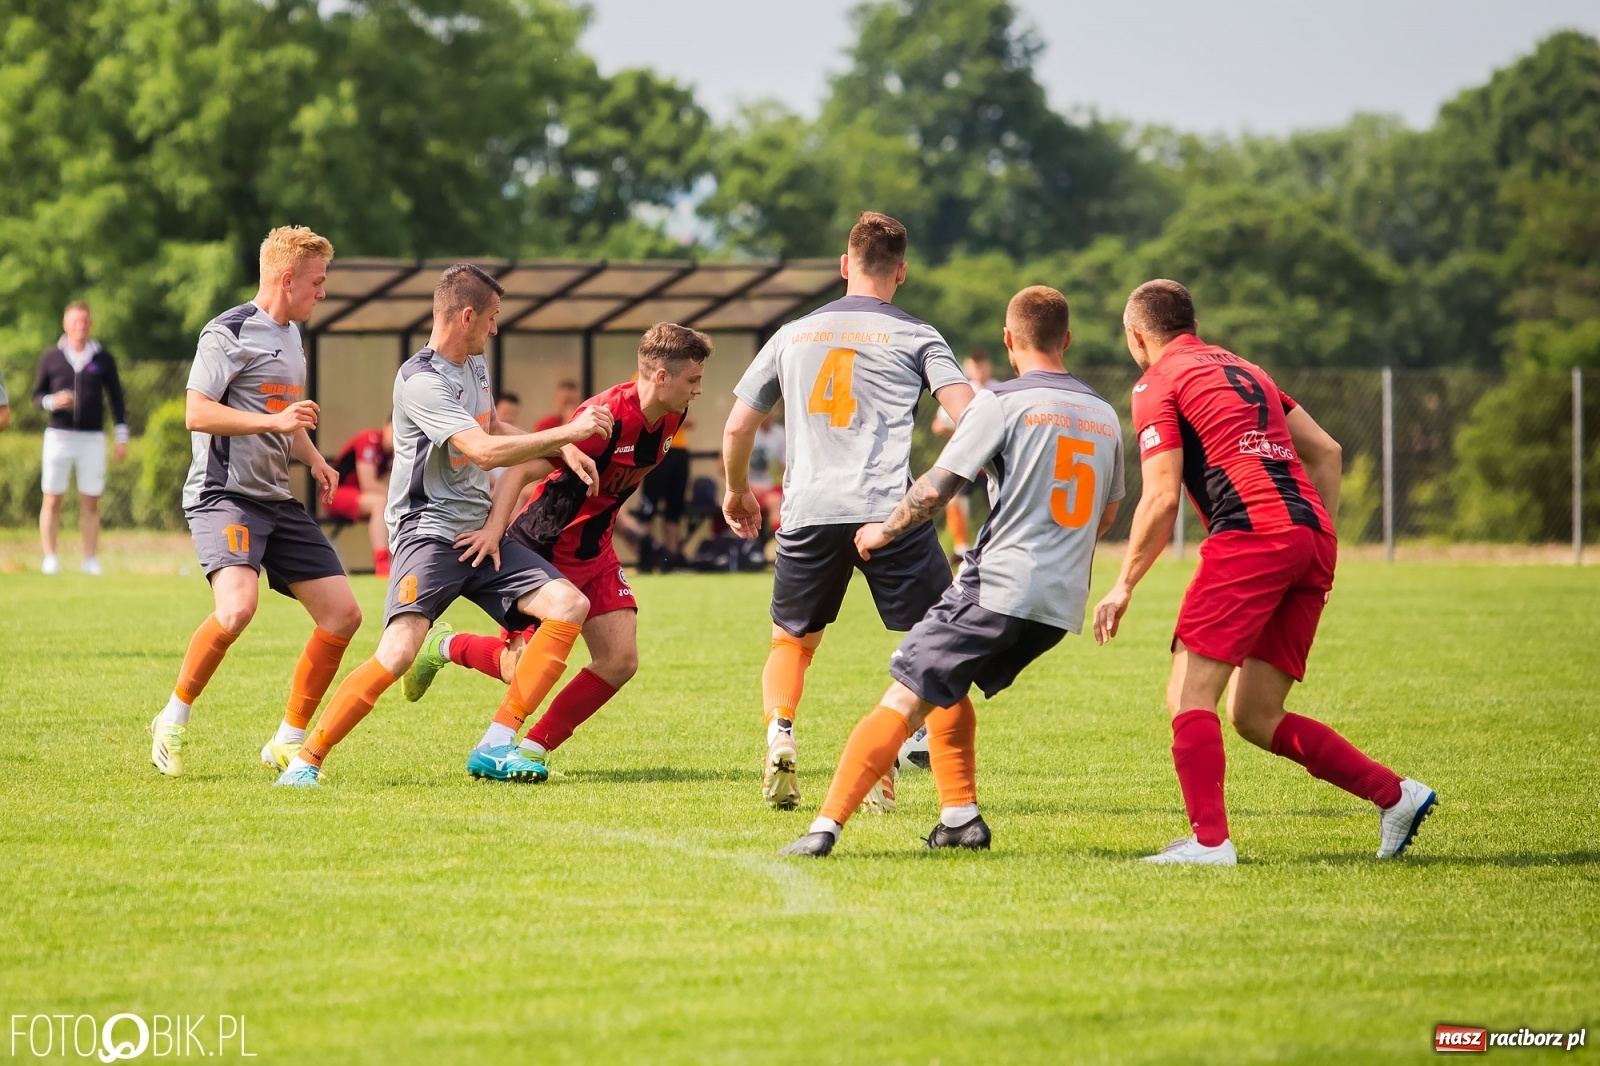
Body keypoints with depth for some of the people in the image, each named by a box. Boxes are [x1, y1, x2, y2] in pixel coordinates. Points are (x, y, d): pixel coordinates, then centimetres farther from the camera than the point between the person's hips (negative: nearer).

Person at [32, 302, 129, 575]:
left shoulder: (103, 359, 5)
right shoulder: (51, 359, 4)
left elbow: (116, 399, 9)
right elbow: (37, 395, 9)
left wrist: (122, 437, 3)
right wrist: (52, 401, -14)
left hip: (92, 439, 0)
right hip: (58, 437, 0)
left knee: (90, 502, 1)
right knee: (52, 500, -2)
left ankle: (91, 560, 4)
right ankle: (50, 558, 1)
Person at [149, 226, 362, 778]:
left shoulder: (291, 336, 20)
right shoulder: (229, 333, -9)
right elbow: (197, 413, -17)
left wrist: (313, 459, 16)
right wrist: (275, 421, -23)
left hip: (278, 500, 9)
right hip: (225, 494, -9)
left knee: (342, 613, 1)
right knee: (237, 607, -30)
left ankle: (289, 741, 11)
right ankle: (173, 720, -10)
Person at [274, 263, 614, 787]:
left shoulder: (476, 366, 15)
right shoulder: (421, 380, -15)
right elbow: (485, 451, -23)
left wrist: (560, 450, 22)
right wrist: (569, 432, -17)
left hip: (480, 535, 9)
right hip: (428, 532, -9)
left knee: (569, 604, -10)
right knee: (399, 651, -26)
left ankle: (495, 747, -11)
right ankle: (304, 760, -13)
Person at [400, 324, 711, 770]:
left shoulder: (671, 418, -2)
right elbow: (523, 467, -28)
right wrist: (495, 527, -38)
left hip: (594, 553, 8)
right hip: (544, 548, -8)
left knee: (620, 661, -6)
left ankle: (535, 748, 7)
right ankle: (442, 647, 23)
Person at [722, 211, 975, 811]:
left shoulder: (793, 335, 17)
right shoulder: (914, 338, 8)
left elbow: (737, 428, 20)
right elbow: (967, 414, -5)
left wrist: (737, 491, 37)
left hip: (808, 513, 3)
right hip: (889, 512, -3)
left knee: (791, 642, 20)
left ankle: (779, 735, -7)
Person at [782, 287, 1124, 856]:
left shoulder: (1002, 403, -6)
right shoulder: (1105, 415, 14)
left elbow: (934, 490, -9)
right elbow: (1106, 516, 27)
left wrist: (884, 530, 9)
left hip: (998, 588, -7)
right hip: (1062, 603, 7)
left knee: (905, 698, -8)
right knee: (947, 688, 26)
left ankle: (827, 825, -17)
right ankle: (961, 816, 17)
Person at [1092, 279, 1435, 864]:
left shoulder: (1158, 384, 4)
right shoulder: (1242, 369, 28)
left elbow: (1161, 498, -5)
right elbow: (1326, 451, 25)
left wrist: (1124, 585, 0)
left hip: (1252, 533, -8)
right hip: (1312, 537, 8)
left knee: (1189, 697, -5)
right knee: (1255, 718, 12)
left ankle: (1209, 841, -16)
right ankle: (1397, 795, 8)